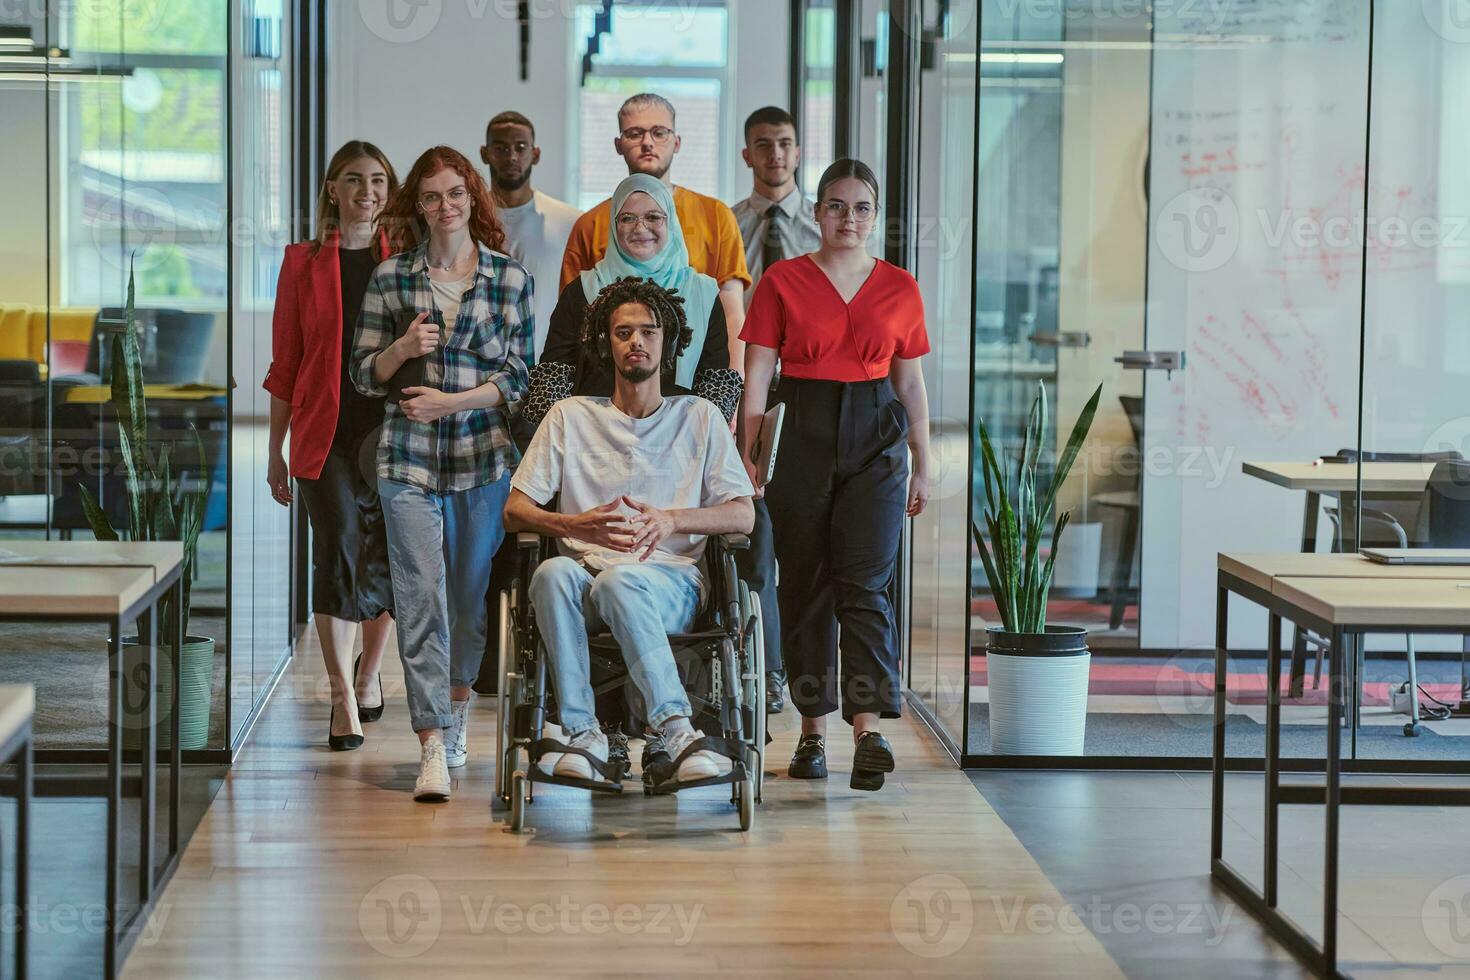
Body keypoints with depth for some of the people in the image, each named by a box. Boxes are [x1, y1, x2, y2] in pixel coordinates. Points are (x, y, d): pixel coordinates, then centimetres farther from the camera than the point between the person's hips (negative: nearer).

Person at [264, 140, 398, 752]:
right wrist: (275, 449, 6)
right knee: (338, 551, -10)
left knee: (387, 557, 7)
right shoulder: (303, 263, 5)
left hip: (394, 427, 1)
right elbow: (285, 363, 7)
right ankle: (343, 701, -5)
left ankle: (369, 671, 32)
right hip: (327, 431, -1)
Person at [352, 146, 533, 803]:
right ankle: (432, 747, -12)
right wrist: (404, 347, -11)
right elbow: (364, 374, 9)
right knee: (421, 596, -9)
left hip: (486, 456, 1)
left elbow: (519, 376, 2)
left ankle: (455, 710, 31)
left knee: (473, 595, 9)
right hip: (408, 458, 0)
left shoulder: (511, 278, 4)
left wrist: (451, 401, -10)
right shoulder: (390, 278, 6)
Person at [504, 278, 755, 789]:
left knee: (620, 581, -38)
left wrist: (670, 521, -12)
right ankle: (583, 733, -38)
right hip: (586, 573, 2)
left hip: (671, 579, -2)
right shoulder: (571, 416, 20)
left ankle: (674, 735, -44)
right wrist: (575, 525, -11)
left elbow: (742, 515, 8)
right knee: (552, 573, -35)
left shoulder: (699, 417, 19)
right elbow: (515, 510, 12)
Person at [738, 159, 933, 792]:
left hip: (875, 440, 0)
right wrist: (749, 460, -5)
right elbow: (756, 378, 1)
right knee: (805, 585, 4)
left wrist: (922, 466, 12)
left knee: (865, 584, -10)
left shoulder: (899, 288, 8)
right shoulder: (783, 281, 2)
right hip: (801, 436, 0)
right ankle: (812, 731, 14)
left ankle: (869, 729, -17)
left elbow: (911, 384, 13)